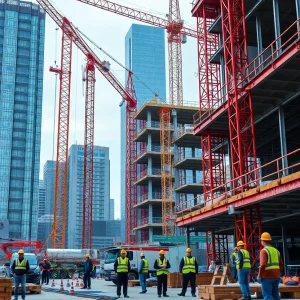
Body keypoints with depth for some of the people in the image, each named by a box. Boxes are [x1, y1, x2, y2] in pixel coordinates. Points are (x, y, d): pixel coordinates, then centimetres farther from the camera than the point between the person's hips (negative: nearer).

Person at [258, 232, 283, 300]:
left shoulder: (264, 250, -11)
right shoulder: (276, 250, 12)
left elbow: (263, 264, -22)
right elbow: (281, 265, 14)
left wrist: (259, 275, -14)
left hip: (267, 277, -7)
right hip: (276, 276, 7)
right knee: (275, 294, 14)